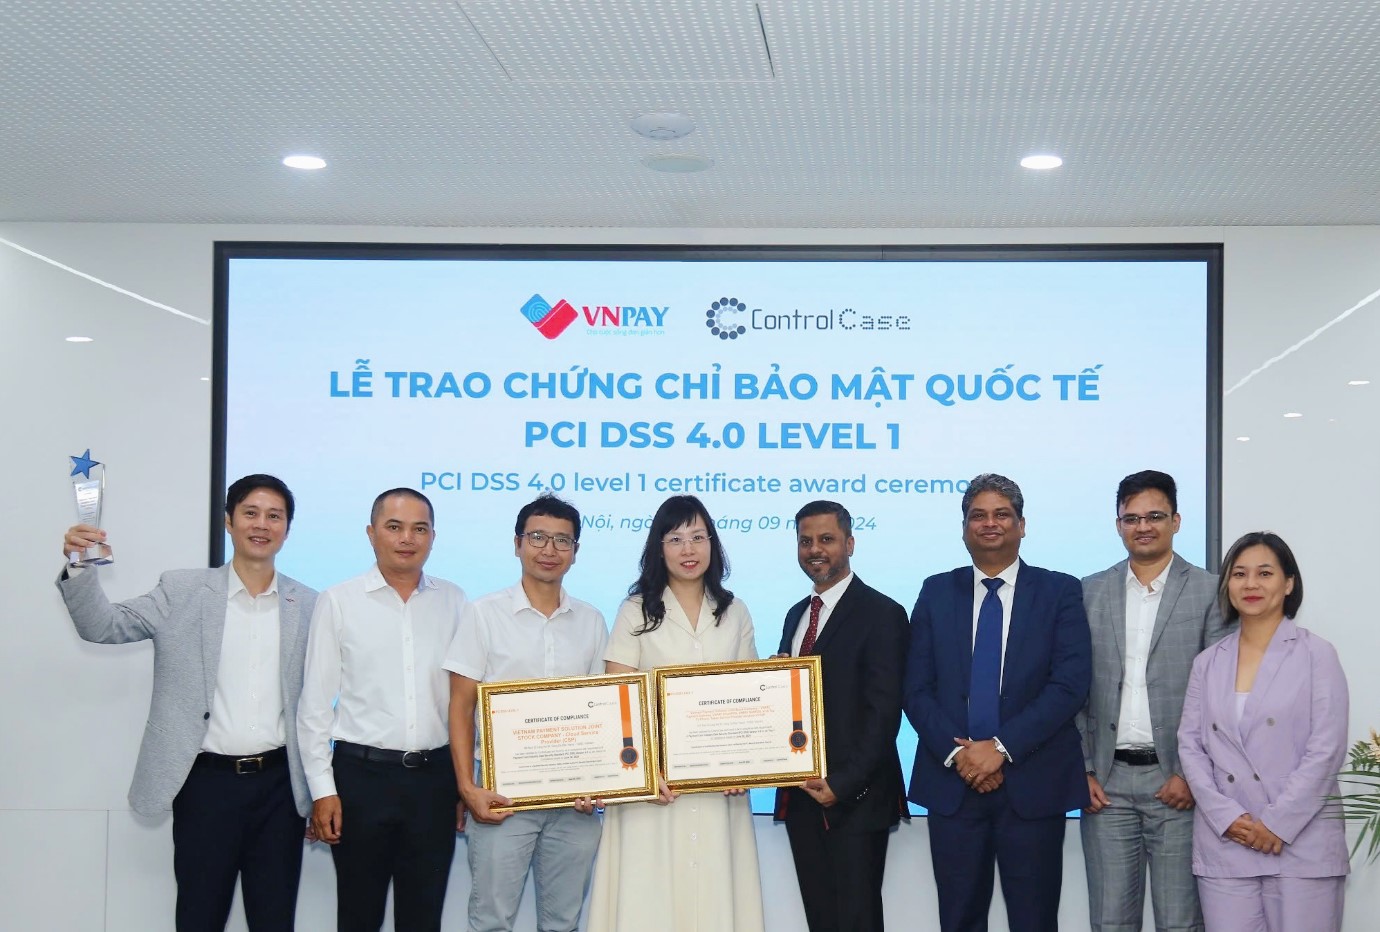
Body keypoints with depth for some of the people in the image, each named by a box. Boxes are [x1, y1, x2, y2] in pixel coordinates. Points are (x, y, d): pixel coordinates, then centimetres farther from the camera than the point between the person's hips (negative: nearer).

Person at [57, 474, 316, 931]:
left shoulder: (308, 605, 4)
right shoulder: (182, 591, 1)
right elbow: (105, 626, -5)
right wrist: (80, 568, -24)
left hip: (279, 784, 1)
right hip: (206, 782, -1)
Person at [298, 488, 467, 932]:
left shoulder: (453, 602, 6)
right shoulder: (338, 602, 0)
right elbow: (315, 703, 0)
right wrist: (322, 789, -5)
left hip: (434, 778, 2)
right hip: (362, 775, -2)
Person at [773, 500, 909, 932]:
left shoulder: (882, 614, -8)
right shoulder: (797, 614, 16)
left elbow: (883, 713, -13)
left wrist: (843, 784, -19)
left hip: (855, 798, -7)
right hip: (802, 797, 7)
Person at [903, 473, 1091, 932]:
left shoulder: (1060, 592, 3)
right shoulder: (936, 592, 9)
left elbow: (1070, 683, -8)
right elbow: (917, 688, 4)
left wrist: (1002, 747, -15)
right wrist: (956, 752, -11)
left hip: (1032, 783, -2)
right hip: (952, 780, 2)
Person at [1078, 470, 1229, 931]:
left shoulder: (1209, 591, 1)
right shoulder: (1090, 592, 9)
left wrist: (1193, 773, -9)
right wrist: (1082, 771, 1)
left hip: (1177, 781, -2)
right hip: (1107, 781, 2)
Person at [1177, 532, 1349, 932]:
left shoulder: (1316, 655, 0)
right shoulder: (1208, 662, 12)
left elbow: (1326, 750, -6)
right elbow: (1190, 745, 7)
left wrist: (1278, 823, -11)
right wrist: (1227, 817, -7)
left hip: (1302, 843, -3)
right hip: (1224, 844, 3)